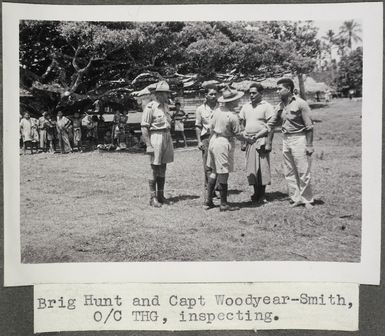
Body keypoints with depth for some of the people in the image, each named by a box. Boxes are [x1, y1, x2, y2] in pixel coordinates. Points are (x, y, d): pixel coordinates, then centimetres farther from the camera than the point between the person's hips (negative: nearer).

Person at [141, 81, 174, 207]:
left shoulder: (165, 106, 13)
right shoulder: (150, 107, -11)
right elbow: (144, 127, -14)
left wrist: (169, 140, 18)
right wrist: (148, 145, -19)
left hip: (167, 137, 8)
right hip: (155, 137, -7)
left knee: (163, 169, 11)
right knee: (154, 169, -2)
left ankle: (161, 196, 20)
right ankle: (153, 198, 6)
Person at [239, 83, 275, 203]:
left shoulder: (266, 106, -3)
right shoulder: (246, 107, 14)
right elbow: (242, 124, 18)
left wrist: (268, 143, -14)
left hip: (261, 140, -5)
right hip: (249, 140, 5)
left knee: (263, 166, -4)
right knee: (251, 167, 6)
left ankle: (262, 195, 4)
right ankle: (256, 193, 16)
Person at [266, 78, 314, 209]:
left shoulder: (300, 104, -10)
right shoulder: (280, 106, 9)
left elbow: (309, 126, -10)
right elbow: (271, 124, 16)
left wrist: (309, 145, -13)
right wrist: (268, 143, 14)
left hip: (299, 139, -7)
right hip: (286, 140, 7)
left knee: (303, 173, -2)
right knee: (289, 173, 9)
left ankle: (307, 199, 12)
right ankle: (296, 199, 18)